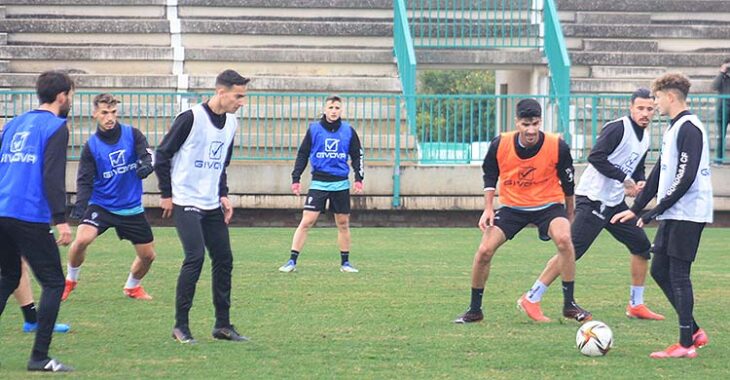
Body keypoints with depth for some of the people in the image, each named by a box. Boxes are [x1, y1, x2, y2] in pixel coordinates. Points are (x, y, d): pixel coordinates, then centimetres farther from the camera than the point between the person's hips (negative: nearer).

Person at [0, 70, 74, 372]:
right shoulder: (55, 127, -4)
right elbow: (53, 177, -14)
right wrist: (61, 220, -16)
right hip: (30, 218, -7)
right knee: (53, 283, 1)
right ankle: (39, 357, -5)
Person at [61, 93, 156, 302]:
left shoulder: (132, 134, -5)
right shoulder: (91, 146, -7)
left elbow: (147, 156, -16)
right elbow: (85, 180, -9)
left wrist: (146, 165, -40)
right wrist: (80, 204, -25)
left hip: (131, 208, 2)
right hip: (101, 205, -2)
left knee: (148, 255, 6)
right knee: (82, 239, -26)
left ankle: (132, 286, 37)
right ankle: (70, 280, 1)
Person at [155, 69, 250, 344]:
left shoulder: (231, 123, 9)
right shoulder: (191, 118, -14)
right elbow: (162, 155, -9)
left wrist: (223, 195, 9)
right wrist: (166, 195, -7)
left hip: (212, 206, 7)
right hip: (186, 202, -7)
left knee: (224, 260, 5)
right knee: (195, 257, -16)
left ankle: (223, 325, 14)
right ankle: (180, 326, -6)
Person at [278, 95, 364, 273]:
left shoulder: (348, 131, 3)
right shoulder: (314, 129, 0)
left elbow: (357, 155, 10)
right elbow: (302, 154, 4)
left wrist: (359, 178, 0)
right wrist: (296, 178, -3)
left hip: (341, 183, 2)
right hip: (319, 183, -2)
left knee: (343, 224, 8)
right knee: (306, 221, -10)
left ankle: (345, 262, 20)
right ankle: (292, 261, -7)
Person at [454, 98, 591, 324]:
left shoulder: (557, 146, -18)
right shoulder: (500, 145, -15)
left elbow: (567, 183, -1)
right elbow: (489, 175, 5)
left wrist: (570, 217, 8)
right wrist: (488, 209, -3)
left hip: (548, 204, -2)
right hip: (512, 206, 2)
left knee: (564, 239, -31)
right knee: (484, 251, -12)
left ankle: (569, 305, -18)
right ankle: (474, 310, 8)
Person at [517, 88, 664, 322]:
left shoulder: (645, 138, 14)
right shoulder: (618, 128, -14)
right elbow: (596, 157, -23)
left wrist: (640, 183, 3)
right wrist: (625, 179, -20)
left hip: (615, 202, 9)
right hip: (593, 199, -9)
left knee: (642, 246, 8)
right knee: (571, 251, -12)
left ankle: (636, 305, 19)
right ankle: (532, 299, -5)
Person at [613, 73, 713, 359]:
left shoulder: (689, 128, -14)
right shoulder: (673, 128, 17)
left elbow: (686, 178, -21)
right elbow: (660, 173, 23)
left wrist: (654, 211, -18)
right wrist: (635, 209, 20)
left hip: (688, 214, -10)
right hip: (673, 215, 10)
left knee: (678, 274, -8)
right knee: (659, 270, 10)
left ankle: (685, 344, -4)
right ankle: (694, 331, 15)